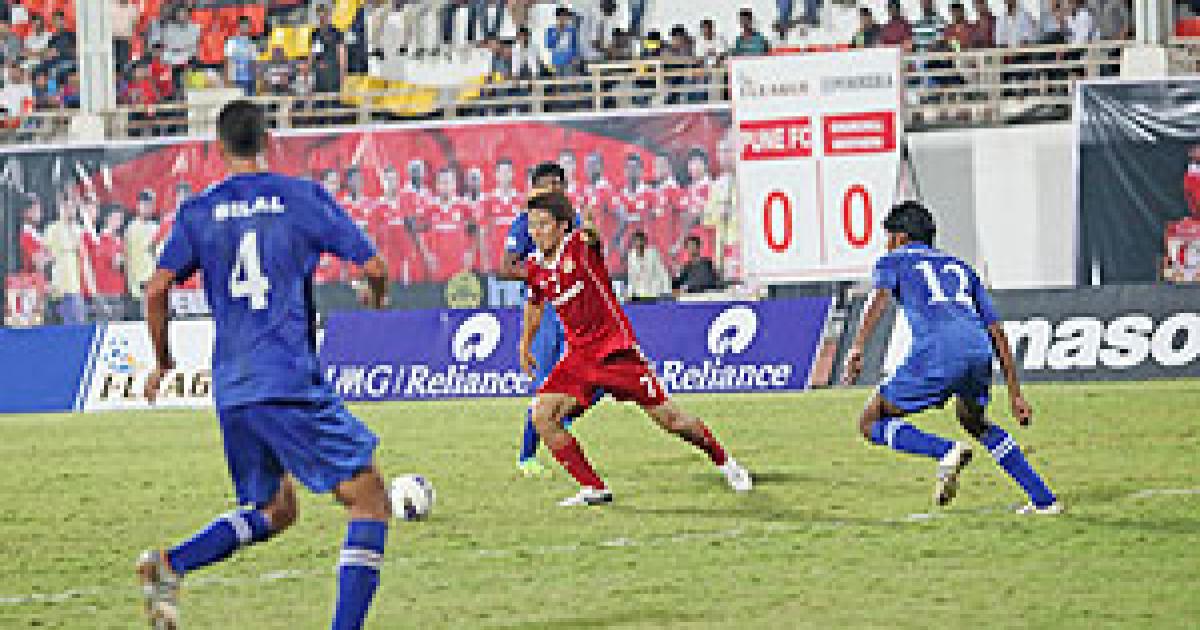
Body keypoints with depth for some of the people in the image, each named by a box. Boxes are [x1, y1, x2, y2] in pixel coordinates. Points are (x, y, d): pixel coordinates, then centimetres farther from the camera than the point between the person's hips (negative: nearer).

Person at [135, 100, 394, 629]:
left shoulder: (198, 212, 9)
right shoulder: (302, 197, 1)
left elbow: (157, 290, 2)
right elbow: (373, 266, 1)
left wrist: (162, 363, 17)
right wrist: (377, 295, 25)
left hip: (230, 389, 5)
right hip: (291, 382, -5)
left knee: (275, 511, 20)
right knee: (370, 499, 0)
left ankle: (169, 565, -1)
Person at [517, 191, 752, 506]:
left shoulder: (580, 244, -12)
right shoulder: (535, 269, 5)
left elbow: (591, 235, -38)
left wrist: (593, 228, -61)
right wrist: (525, 345, 30)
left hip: (616, 350, -5)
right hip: (579, 356, 5)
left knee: (668, 417, -1)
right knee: (542, 415, -14)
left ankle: (724, 462, 24)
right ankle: (594, 489, -6)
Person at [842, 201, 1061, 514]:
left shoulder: (895, 260, 23)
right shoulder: (961, 268, 36)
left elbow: (880, 297, -1)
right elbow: (997, 332, 30)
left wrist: (857, 348, -16)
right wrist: (1015, 394, 31)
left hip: (937, 353, -6)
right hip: (979, 353, 6)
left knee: (871, 423, 7)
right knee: (974, 421, 34)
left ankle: (946, 452, -18)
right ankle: (1044, 498, 24)